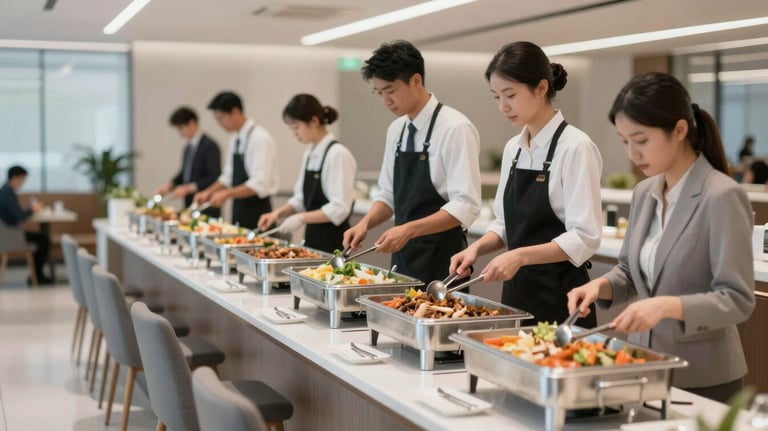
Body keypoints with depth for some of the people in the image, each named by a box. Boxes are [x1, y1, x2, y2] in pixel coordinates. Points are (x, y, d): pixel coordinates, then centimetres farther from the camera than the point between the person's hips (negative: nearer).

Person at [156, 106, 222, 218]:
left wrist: (187, 188, -20)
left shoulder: (209, 146, -11)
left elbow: (213, 178, -17)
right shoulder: (188, 148, 13)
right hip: (190, 206, 7)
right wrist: (170, 185, 5)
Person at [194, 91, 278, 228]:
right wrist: (209, 192, 8)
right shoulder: (235, 140, 11)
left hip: (257, 212, -8)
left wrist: (226, 194, -23)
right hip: (239, 209, 8)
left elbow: (259, 185, -22)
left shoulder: (260, 138, -15)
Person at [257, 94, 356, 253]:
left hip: (333, 241, -8)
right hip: (313, 238, 8)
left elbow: (339, 209, -19)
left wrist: (302, 218, -20)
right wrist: (279, 212, 2)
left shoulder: (338, 154, -15)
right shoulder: (310, 153, 10)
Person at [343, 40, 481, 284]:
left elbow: (465, 206, -20)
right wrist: (366, 223, -3)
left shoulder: (455, 128, -15)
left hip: (441, 260, -7)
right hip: (404, 255, 7)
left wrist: (409, 230, -28)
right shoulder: (396, 130, 9)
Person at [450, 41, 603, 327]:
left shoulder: (574, 147, -14)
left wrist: (520, 256, -27)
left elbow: (584, 238, -19)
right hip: (517, 291, 7)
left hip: (559, 296, -7)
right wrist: (478, 247, -4)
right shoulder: (513, 149, 8)